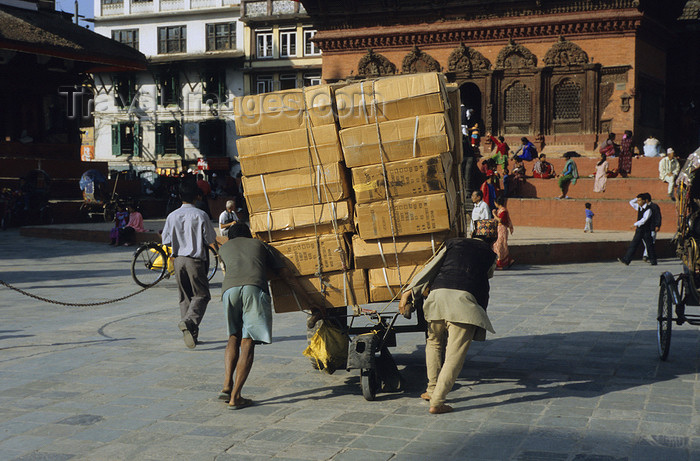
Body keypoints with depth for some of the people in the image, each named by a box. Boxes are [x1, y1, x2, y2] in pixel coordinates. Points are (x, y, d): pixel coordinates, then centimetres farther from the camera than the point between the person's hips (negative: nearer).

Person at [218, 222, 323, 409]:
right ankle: (235, 397, -5)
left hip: (229, 289, 2)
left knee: (234, 337, 20)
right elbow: (287, 276, 29)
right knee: (248, 343, 0)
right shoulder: (260, 245, 32)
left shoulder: (223, 248, 35)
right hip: (254, 288, -2)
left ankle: (227, 385, 6)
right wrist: (308, 302, 31)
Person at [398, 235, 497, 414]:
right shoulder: (490, 256, 20)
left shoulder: (453, 243, 24)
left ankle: (432, 389, 26)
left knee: (434, 342, 24)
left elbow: (430, 269, 17)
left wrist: (408, 292, 15)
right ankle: (437, 401, -10)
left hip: (438, 294, 3)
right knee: (455, 353, -2)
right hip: (464, 299, -3)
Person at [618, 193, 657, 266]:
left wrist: (636, 224, -26)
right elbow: (631, 202, 21)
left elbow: (644, 219, -22)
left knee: (649, 245, 4)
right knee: (633, 244, 0)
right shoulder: (639, 207, 9)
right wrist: (637, 199, 8)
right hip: (639, 230, 6)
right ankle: (626, 260, -4)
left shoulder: (648, 209, -14)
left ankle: (653, 261, 17)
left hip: (646, 230, -6)